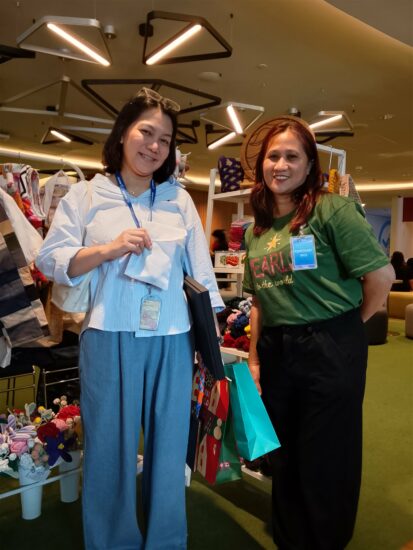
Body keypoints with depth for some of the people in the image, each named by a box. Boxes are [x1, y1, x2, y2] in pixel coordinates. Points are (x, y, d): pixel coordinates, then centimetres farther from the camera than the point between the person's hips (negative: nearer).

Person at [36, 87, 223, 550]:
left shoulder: (180, 199, 11)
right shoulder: (85, 195, 5)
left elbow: (201, 270, 9)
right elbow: (49, 259, -1)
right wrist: (109, 250, -14)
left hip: (172, 340, 2)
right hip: (109, 338, -2)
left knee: (170, 448, 12)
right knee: (109, 448, 10)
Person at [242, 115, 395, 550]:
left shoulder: (332, 209, -10)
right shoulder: (256, 230, 10)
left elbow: (381, 274, -13)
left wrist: (350, 324, 0)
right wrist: (254, 358, 11)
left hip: (331, 350, -6)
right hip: (276, 351, 6)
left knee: (326, 463, 9)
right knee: (284, 458, 20)